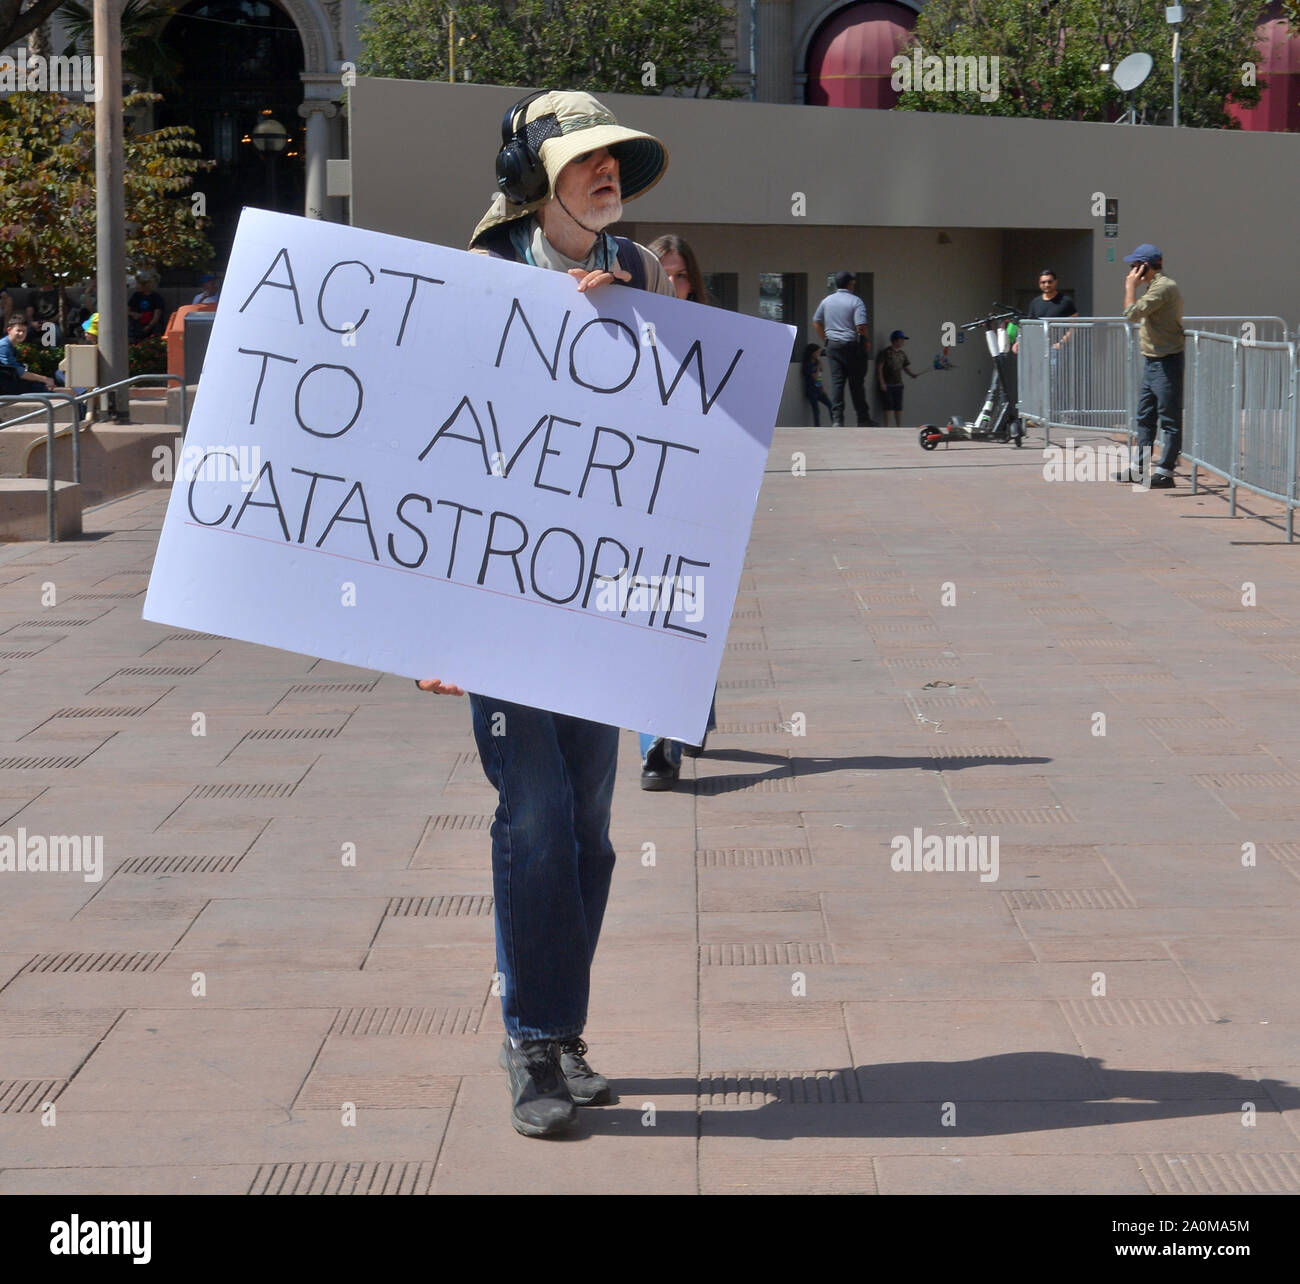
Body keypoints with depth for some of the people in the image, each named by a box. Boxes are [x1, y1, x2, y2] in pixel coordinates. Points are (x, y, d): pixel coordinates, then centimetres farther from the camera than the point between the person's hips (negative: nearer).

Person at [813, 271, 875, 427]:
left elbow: (816, 322, 14)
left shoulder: (827, 301, 8)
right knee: (856, 383, 3)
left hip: (832, 345, 4)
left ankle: (836, 419, -5)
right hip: (851, 346, -4)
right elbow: (861, 326, -18)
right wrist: (867, 341, -1)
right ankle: (863, 419, 9)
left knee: (836, 382, 3)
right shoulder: (855, 301, -9)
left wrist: (825, 339, 22)